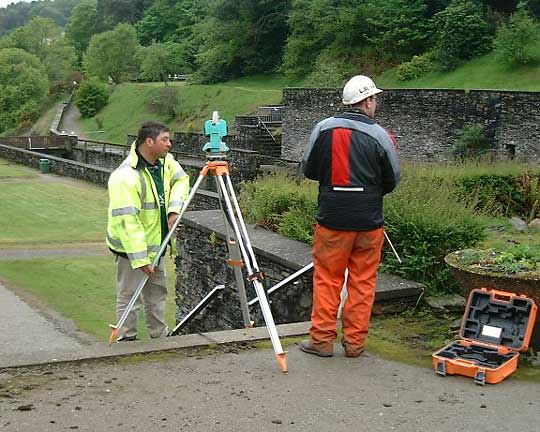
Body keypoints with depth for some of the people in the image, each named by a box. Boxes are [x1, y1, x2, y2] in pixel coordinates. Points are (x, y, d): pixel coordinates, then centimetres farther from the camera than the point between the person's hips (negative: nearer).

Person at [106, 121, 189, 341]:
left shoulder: (165, 161, -3)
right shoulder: (126, 176, -28)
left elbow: (181, 179, 16)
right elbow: (127, 221, -30)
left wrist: (174, 209, -2)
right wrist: (140, 259, -30)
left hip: (155, 243, 9)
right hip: (131, 248, -9)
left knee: (157, 291, 19)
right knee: (130, 296, 1)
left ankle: (160, 335, 33)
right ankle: (126, 339, 15)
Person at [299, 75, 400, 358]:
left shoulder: (324, 129, -3)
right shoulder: (380, 136, -7)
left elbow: (308, 169, 6)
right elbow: (392, 181, 3)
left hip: (332, 218, 1)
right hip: (369, 221, -1)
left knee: (327, 279, 10)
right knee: (362, 281, 9)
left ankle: (321, 339, 14)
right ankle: (354, 342, 16)